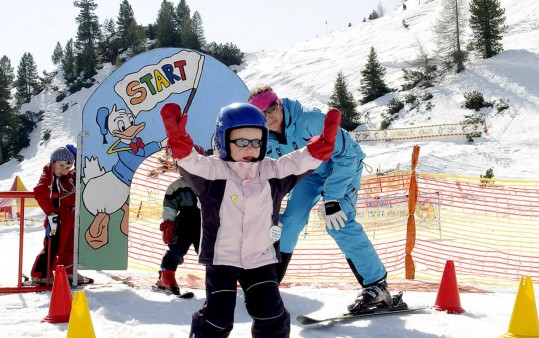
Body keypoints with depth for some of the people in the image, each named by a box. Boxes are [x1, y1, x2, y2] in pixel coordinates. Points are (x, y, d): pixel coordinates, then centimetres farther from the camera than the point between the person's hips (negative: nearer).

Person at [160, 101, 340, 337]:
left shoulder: (272, 172, 0)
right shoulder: (212, 170, -12)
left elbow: (301, 161, -1)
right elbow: (190, 161, -27)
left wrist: (324, 143, -18)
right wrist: (178, 140, -47)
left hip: (261, 258, 3)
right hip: (221, 258, -3)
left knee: (272, 316, 5)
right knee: (217, 318, -2)